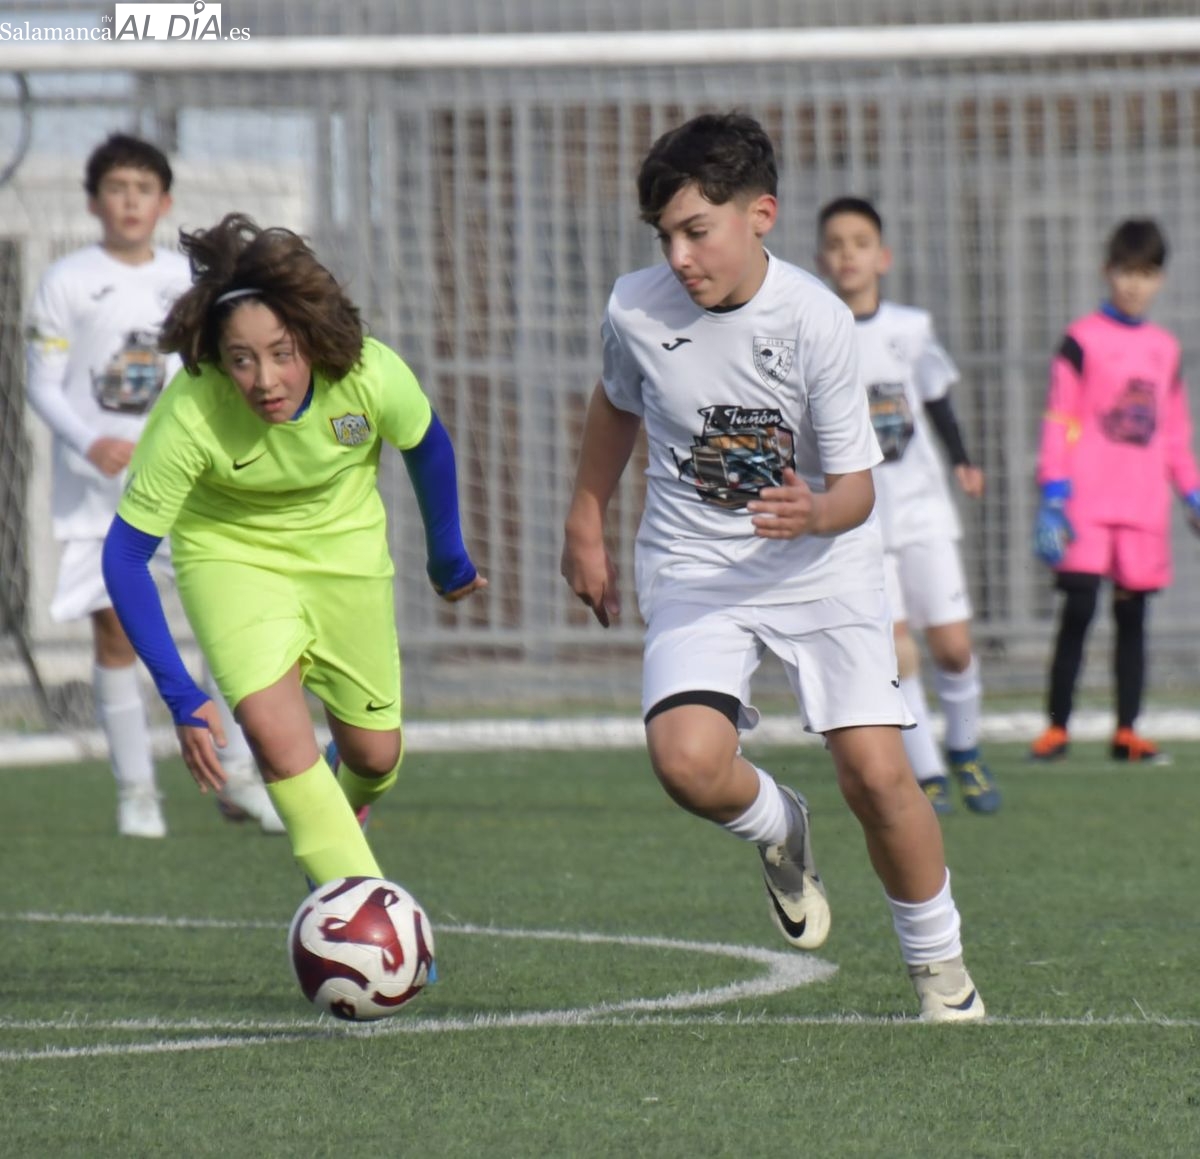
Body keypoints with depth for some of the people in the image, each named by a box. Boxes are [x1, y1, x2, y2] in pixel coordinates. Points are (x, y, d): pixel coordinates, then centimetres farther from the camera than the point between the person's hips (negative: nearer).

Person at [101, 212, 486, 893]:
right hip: (231, 552, -2)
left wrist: (449, 558, 10)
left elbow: (427, 447, -5)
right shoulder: (189, 416, -34)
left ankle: (345, 812, 47)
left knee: (374, 753, 12)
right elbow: (125, 554, -24)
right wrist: (181, 697, -27)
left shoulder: (372, 376, -30)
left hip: (346, 549, 2)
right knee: (274, 728, -25)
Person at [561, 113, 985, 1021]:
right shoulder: (637, 309, -9)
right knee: (687, 759, -24)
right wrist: (586, 529, 20)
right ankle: (778, 828, 13)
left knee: (877, 774, -12)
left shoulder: (817, 320, -18)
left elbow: (855, 488, -13)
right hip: (695, 570, 2)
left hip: (824, 565, -2)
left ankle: (939, 964, 13)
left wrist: (814, 513, -36)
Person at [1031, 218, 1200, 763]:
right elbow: (1059, 422, -3)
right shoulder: (1082, 340, 0)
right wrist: (1053, 497, -10)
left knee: (1133, 616, 5)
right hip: (1088, 506, -4)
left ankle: (1127, 732, 9)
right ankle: (1057, 728, -2)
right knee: (1078, 610, -9)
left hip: (1145, 510, 4)